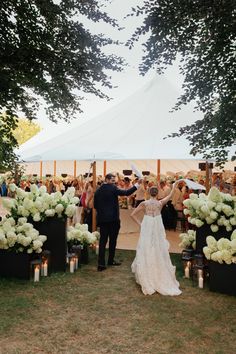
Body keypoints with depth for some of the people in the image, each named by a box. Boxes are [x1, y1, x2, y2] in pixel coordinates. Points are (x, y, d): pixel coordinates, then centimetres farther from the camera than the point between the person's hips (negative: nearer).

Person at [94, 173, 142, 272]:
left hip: (102, 219, 5)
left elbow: (95, 205, 10)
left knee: (102, 240, 5)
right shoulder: (113, 188, -11)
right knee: (112, 240, 10)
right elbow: (127, 192, -16)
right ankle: (111, 261, 21)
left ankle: (101, 263, 1)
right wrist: (137, 184, -11)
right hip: (113, 219, -5)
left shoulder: (98, 190, 6)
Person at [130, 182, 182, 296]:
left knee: (147, 253, 6)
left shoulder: (144, 203, -6)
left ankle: (147, 281, 13)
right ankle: (161, 278, 20)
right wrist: (174, 186, 29)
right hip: (158, 231, 1)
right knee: (159, 253, 10)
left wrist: (140, 223, 1)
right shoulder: (160, 203, -3)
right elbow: (170, 196, 16)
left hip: (146, 230, -1)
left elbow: (133, 214, -5)